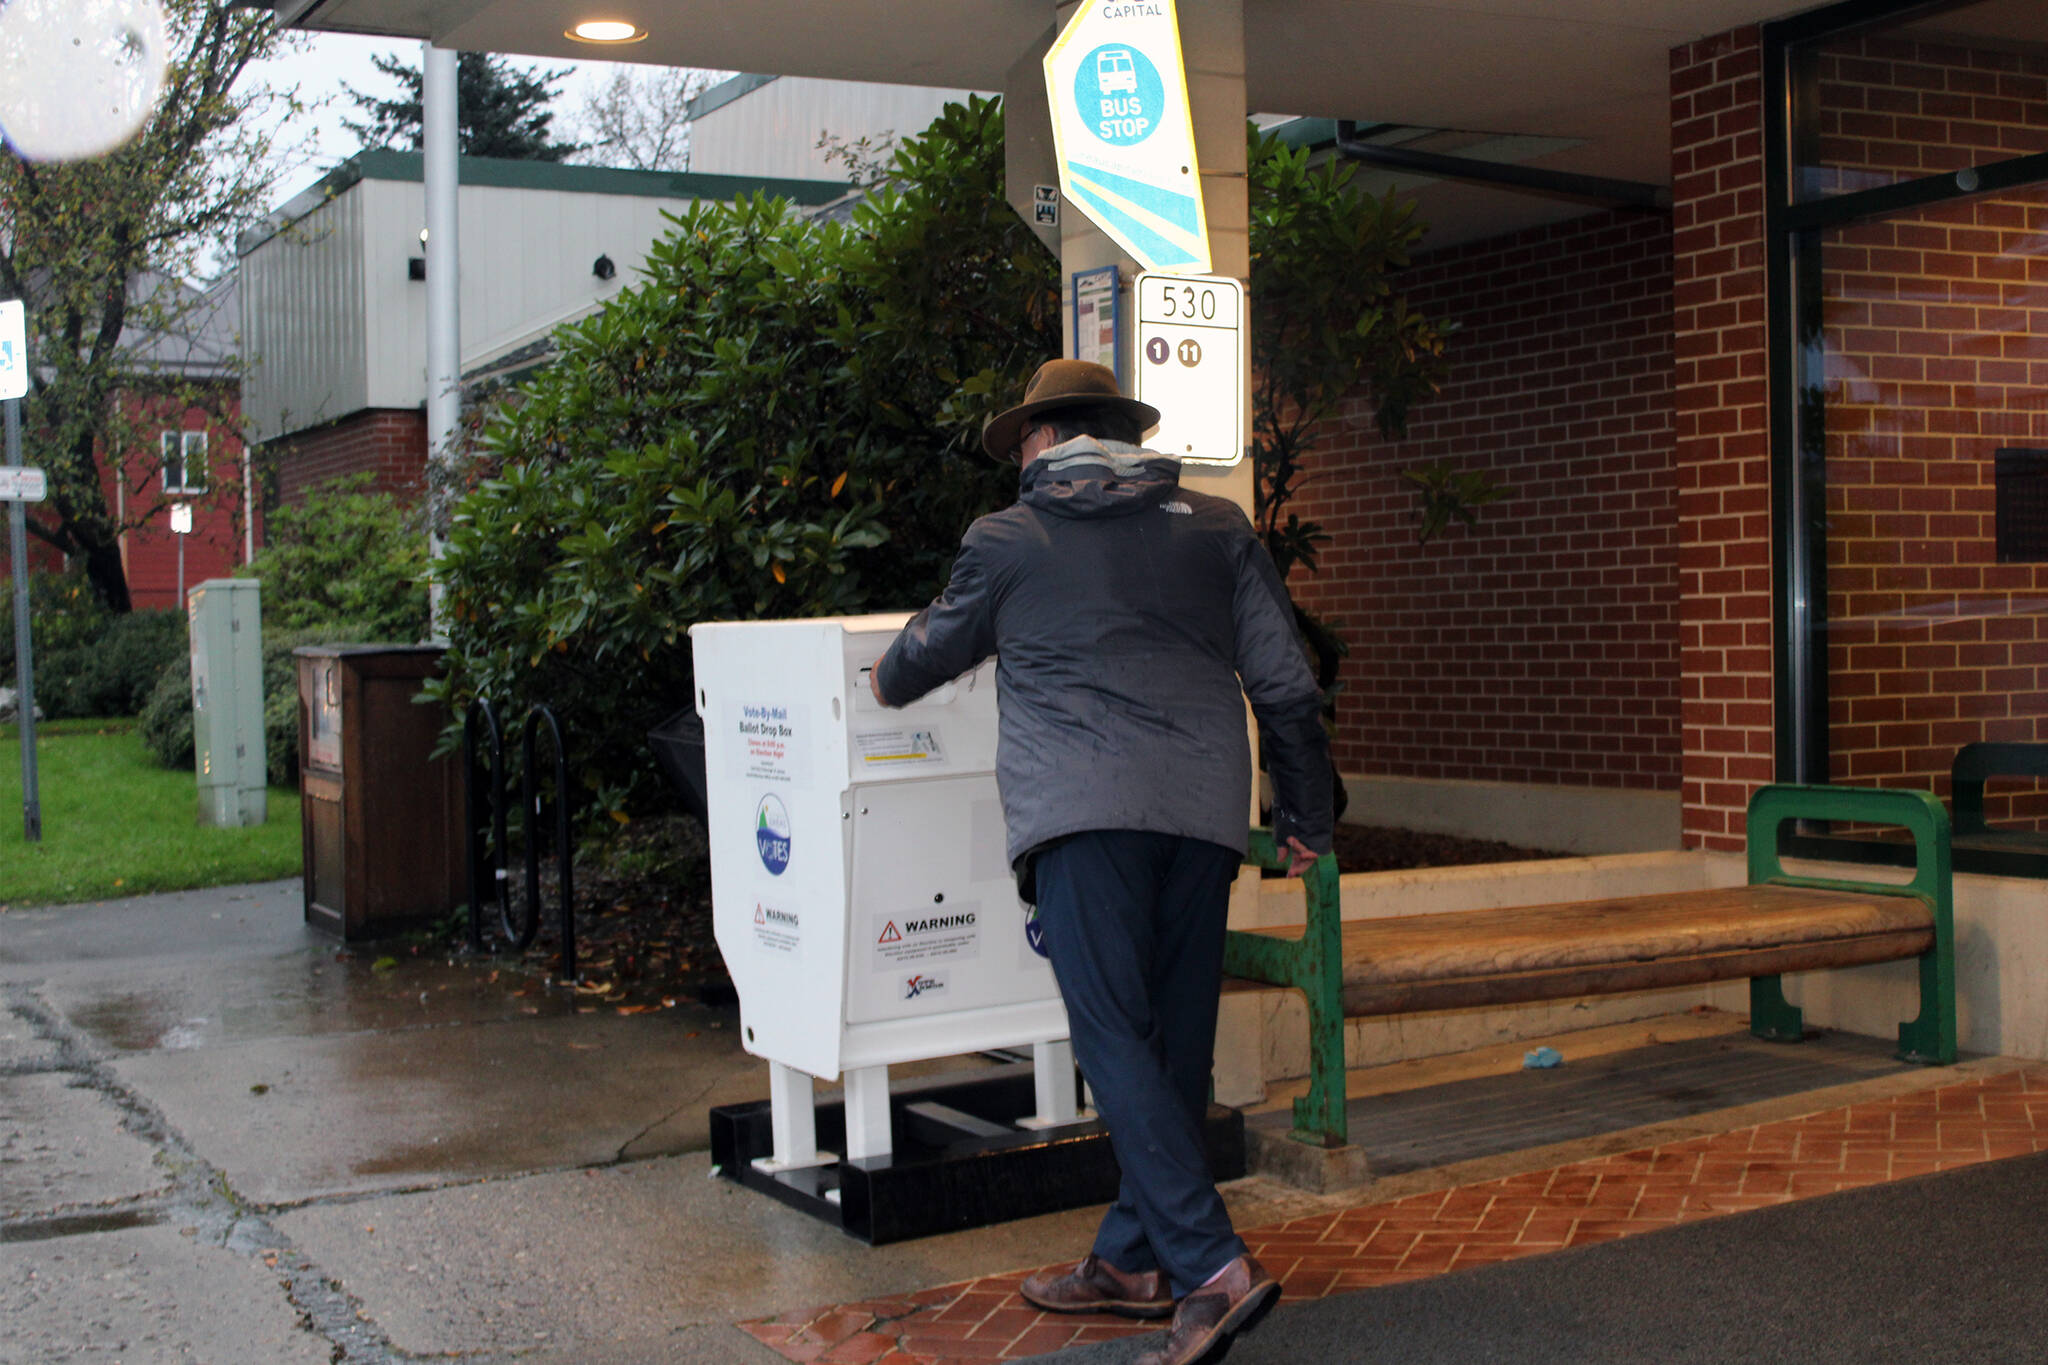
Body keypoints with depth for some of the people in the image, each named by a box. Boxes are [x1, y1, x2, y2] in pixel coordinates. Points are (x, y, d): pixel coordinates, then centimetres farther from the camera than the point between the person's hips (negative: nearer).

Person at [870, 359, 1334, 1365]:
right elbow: (1284, 684, 11)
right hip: (1202, 807, 4)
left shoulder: (1006, 539, 9)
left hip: (1084, 810, -4)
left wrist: (888, 680, 47)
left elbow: (934, 650, 25)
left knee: (1115, 1037, -6)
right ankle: (1133, 1259, 20)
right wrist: (1304, 812, 18)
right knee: (1175, 1036, 11)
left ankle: (1214, 1269, -16)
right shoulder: (1215, 527, 15)